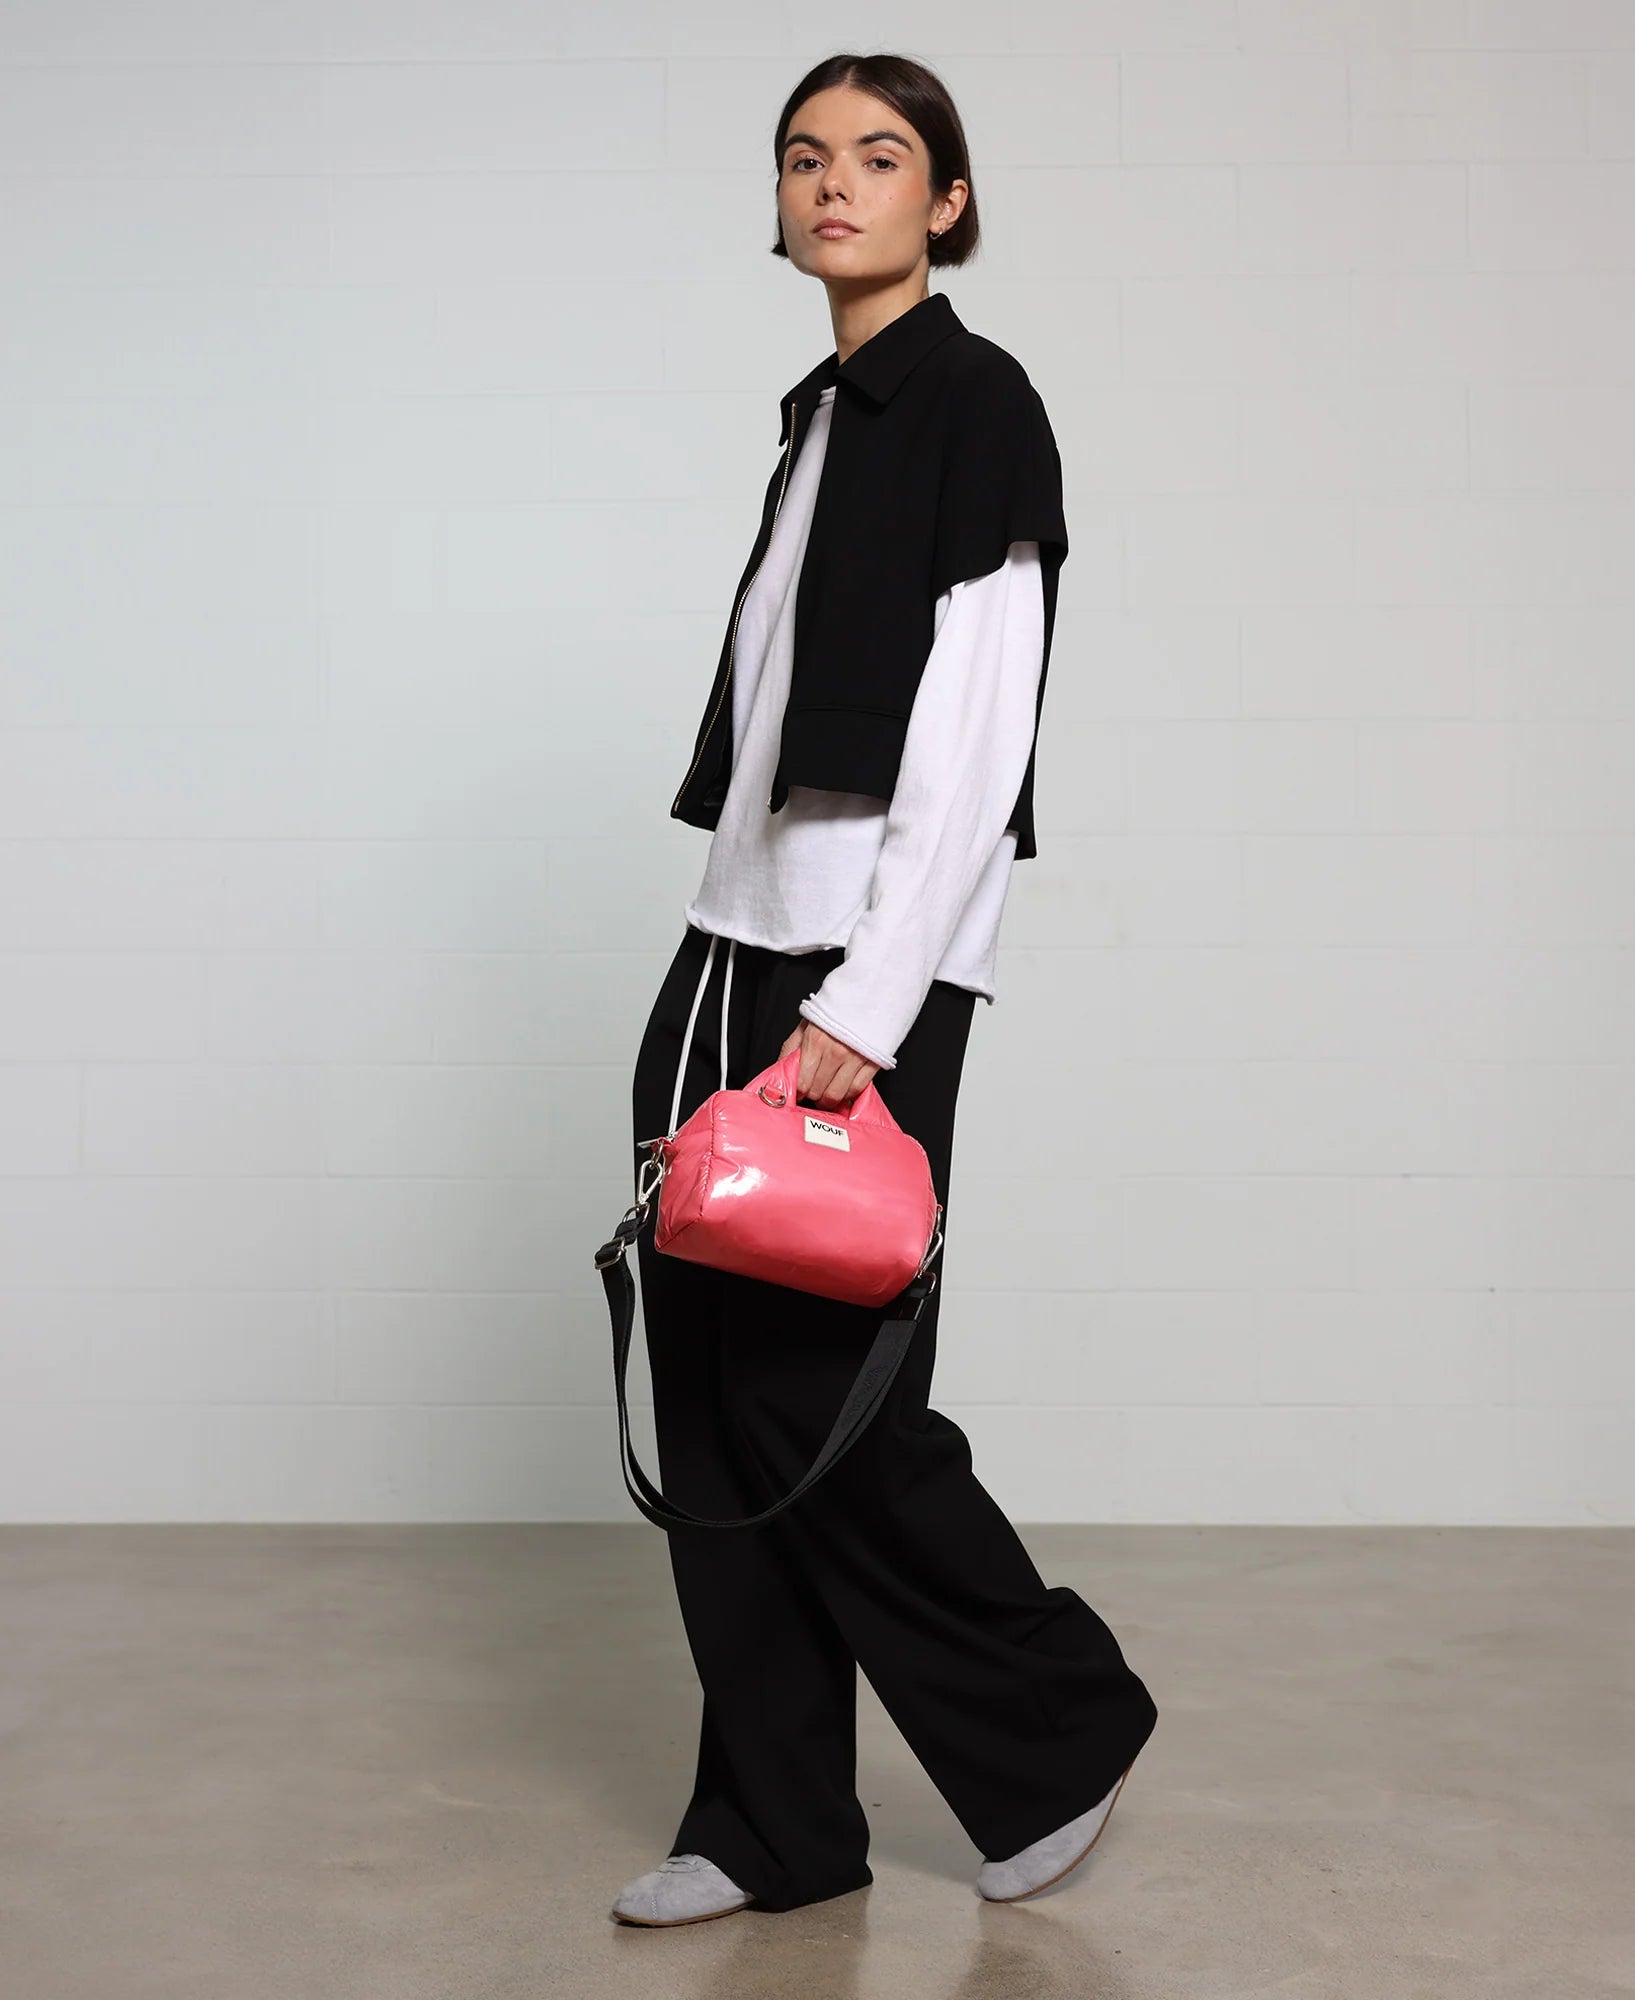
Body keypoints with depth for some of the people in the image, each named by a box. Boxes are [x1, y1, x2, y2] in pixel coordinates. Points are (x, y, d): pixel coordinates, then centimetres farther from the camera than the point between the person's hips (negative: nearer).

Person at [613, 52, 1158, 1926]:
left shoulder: (976, 403, -5)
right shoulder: (817, 418, 19)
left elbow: (974, 746, -14)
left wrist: (862, 1009, -19)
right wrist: (739, 979, 14)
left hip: (866, 966, -8)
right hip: (734, 947, 8)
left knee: (821, 1386, -5)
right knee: (709, 1387, 6)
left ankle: (1060, 1729, 18)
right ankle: (772, 1825, 18)